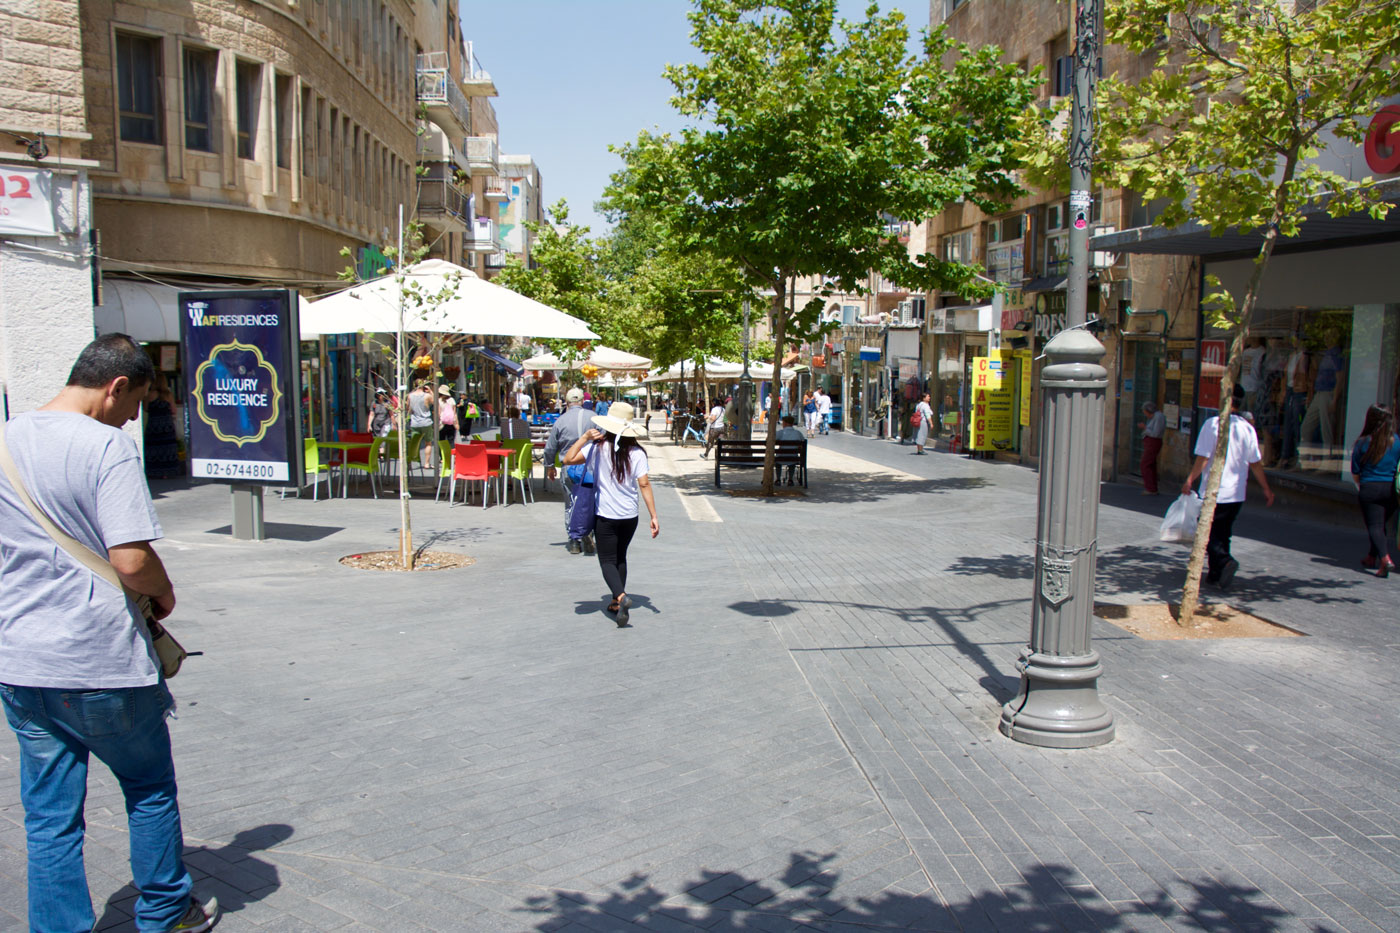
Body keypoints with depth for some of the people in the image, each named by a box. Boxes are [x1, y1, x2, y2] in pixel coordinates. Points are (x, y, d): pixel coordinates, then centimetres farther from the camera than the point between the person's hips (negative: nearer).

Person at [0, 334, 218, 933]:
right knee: (150, 792, 16)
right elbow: (131, 560, -23)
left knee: (49, 815, 14)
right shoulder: (106, 446, -16)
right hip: (102, 664, -5)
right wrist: (164, 595, -3)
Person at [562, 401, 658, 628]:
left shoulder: (598, 447, -11)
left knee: (607, 560, 1)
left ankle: (621, 596, -23)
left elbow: (569, 459, -14)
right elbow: (644, 485, -8)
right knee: (620, 557, 21)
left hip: (606, 515, -3)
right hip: (630, 515, 3)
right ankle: (616, 601, 28)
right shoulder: (637, 452, -6)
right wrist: (654, 516, -7)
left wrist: (585, 437, -9)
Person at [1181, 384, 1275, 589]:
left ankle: (1225, 562, -22)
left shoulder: (1212, 424, -11)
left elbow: (1203, 459, -13)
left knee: (1210, 534, 2)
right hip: (1237, 494, 5)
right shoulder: (1247, 428, 2)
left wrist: (1190, 480, -3)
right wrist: (1266, 489, 15)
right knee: (1223, 534, 16)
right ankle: (1216, 575, 20)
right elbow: (1255, 464, 5)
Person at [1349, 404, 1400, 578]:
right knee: (1381, 525, 20)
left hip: (1369, 488, -3)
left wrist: (1361, 487, 16)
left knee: (1374, 526, 0)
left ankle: (1385, 559, -20)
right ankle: (1372, 558, 32)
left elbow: (1355, 473, -1)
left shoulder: (1362, 443, -7)